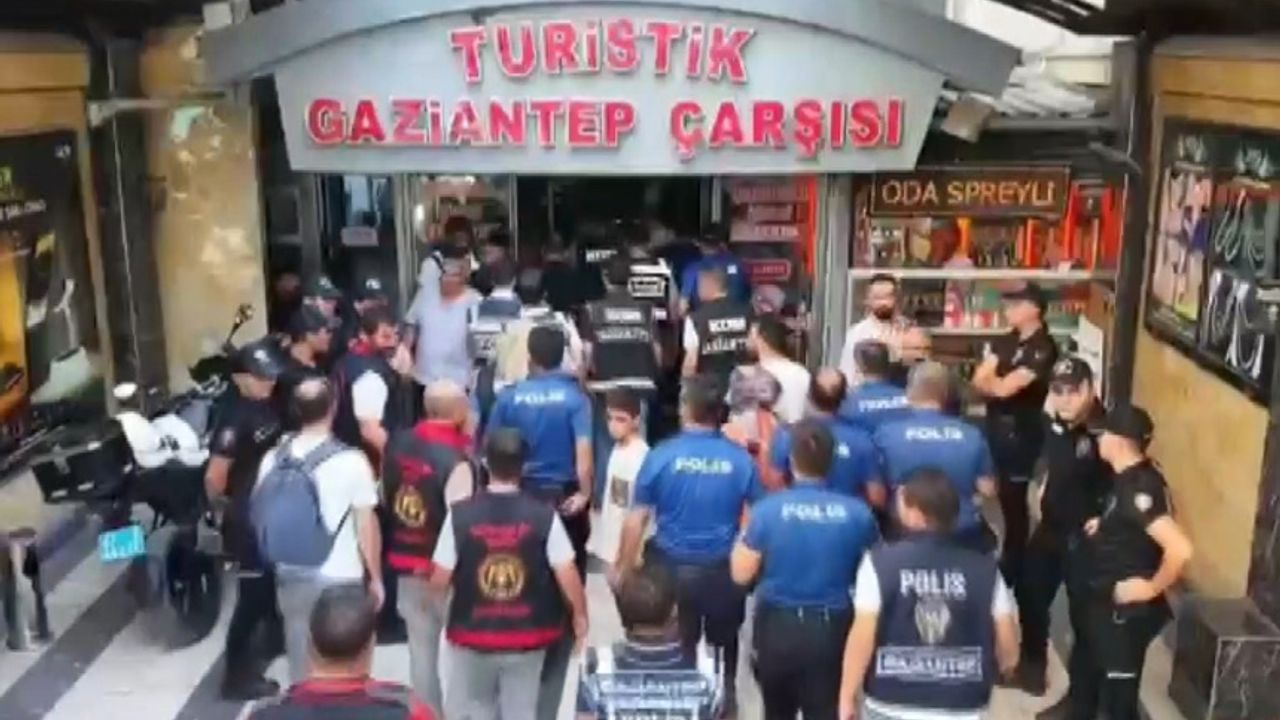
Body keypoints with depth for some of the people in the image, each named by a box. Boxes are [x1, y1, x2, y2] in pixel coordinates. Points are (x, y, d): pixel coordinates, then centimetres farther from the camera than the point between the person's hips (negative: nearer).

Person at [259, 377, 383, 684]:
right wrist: (376, 578, 2)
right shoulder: (351, 460, -13)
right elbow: (366, 526, -9)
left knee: (300, 664, 17)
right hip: (339, 580, -4)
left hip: (291, 578, 4)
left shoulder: (273, 459, -1)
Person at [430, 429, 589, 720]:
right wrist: (580, 614, 9)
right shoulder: (544, 515, -13)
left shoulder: (460, 514, -12)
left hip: (473, 634, 0)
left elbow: (440, 579, -7)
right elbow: (567, 573, -9)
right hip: (527, 636, 0)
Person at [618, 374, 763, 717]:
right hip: (725, 570, 1)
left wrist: (625, 569, 2)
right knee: (724, 643, 24)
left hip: (670, 568, -1)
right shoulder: (740, 459, -9)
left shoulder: (661, 455, -12)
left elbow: (636, 521, -9)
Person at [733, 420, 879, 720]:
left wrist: (742, 539, 11)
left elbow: (741, 574, -5)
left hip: (778, 626, 0)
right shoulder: (858, 512, -7)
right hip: (832, 629, 0)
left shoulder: (767, 509, -12)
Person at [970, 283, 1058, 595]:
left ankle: (1014, 569, 17)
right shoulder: (1005, 341, 9)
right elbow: (979, 380, 1)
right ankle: (1006, 560, 30)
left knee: (1014, 500, 3)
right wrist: (996, 383, -19)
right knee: (1003, 496, 15)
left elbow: (1005, 388, -23)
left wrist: (989, 382, -4)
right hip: (996, 428, 7)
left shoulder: (1043, 349, -16)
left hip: (1021, 432, -7)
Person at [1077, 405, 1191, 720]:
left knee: (1119, 694, 3)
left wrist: (1152, 588, -23)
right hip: (1108, 601, 10)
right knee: (1090, 667, 28)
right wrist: (1104, 526, 8)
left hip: (1128, 610, -10)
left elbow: (1180, 549, -36)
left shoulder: (1139, 488, -27)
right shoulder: (1128, 477, 2)